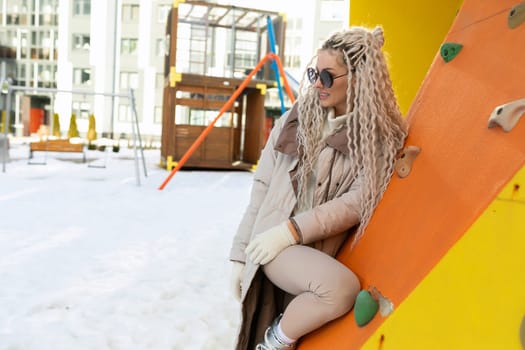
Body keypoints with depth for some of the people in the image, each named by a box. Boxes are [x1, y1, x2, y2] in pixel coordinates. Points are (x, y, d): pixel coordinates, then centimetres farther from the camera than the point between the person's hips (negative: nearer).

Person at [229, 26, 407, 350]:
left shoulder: (380, 135, 0)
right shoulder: (295, 120, 6)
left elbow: (358, 201, -10)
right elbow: (262, 188, 7)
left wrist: (291, 230, -18)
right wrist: (240, 253, 6)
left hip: (320, 252, 1)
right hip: (270, 242, -1)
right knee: (343, 286, -26)